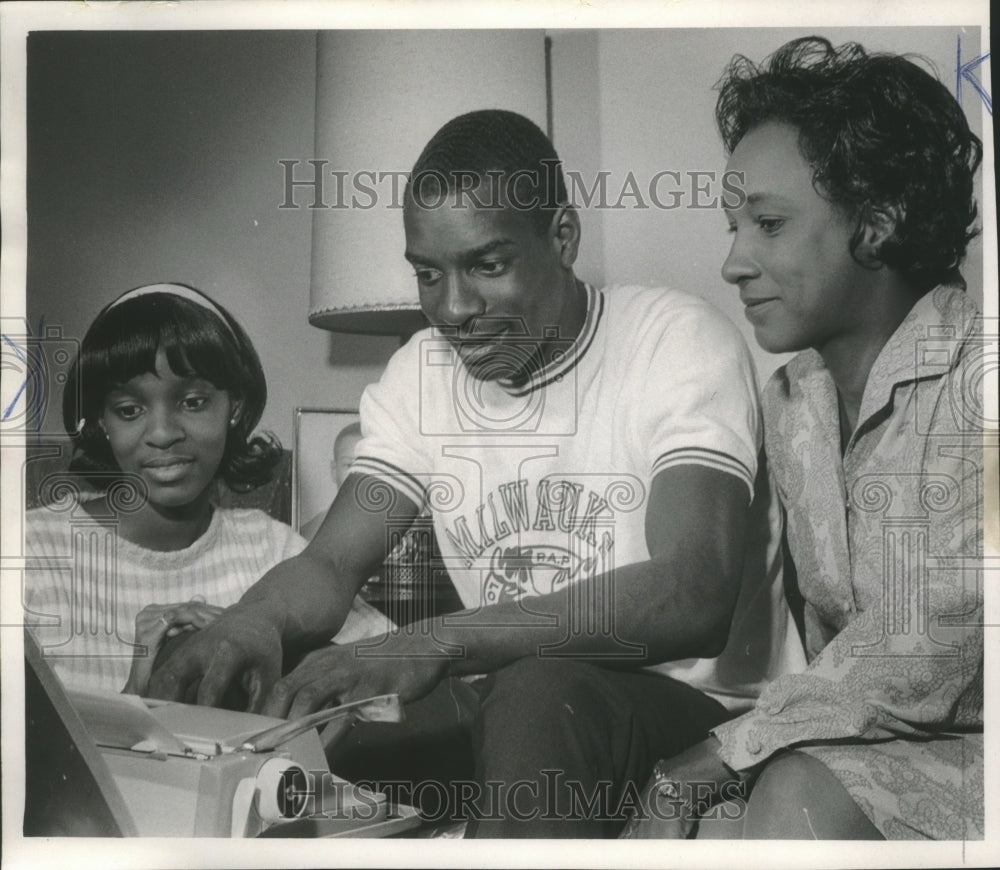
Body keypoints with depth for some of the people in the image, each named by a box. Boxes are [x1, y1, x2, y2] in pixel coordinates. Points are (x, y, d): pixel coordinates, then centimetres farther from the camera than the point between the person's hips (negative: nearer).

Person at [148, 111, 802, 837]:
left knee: (536, 696, -36)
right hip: (504, 712, 5)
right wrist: (254, 620, -21)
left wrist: (440, 642, -35)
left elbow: (696, 594, -25)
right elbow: (331, 563, 5)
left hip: (695, 707, -4)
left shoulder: (678, 342, -11)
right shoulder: (420, 373, 7)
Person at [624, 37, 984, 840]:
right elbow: (828, 626, 11)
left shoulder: (972, 377, -15)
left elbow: (924, 660, -21)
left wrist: (721, 755, -14)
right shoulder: (790, 404, 9)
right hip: (853, 752, 6)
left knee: (803, 794, -32)